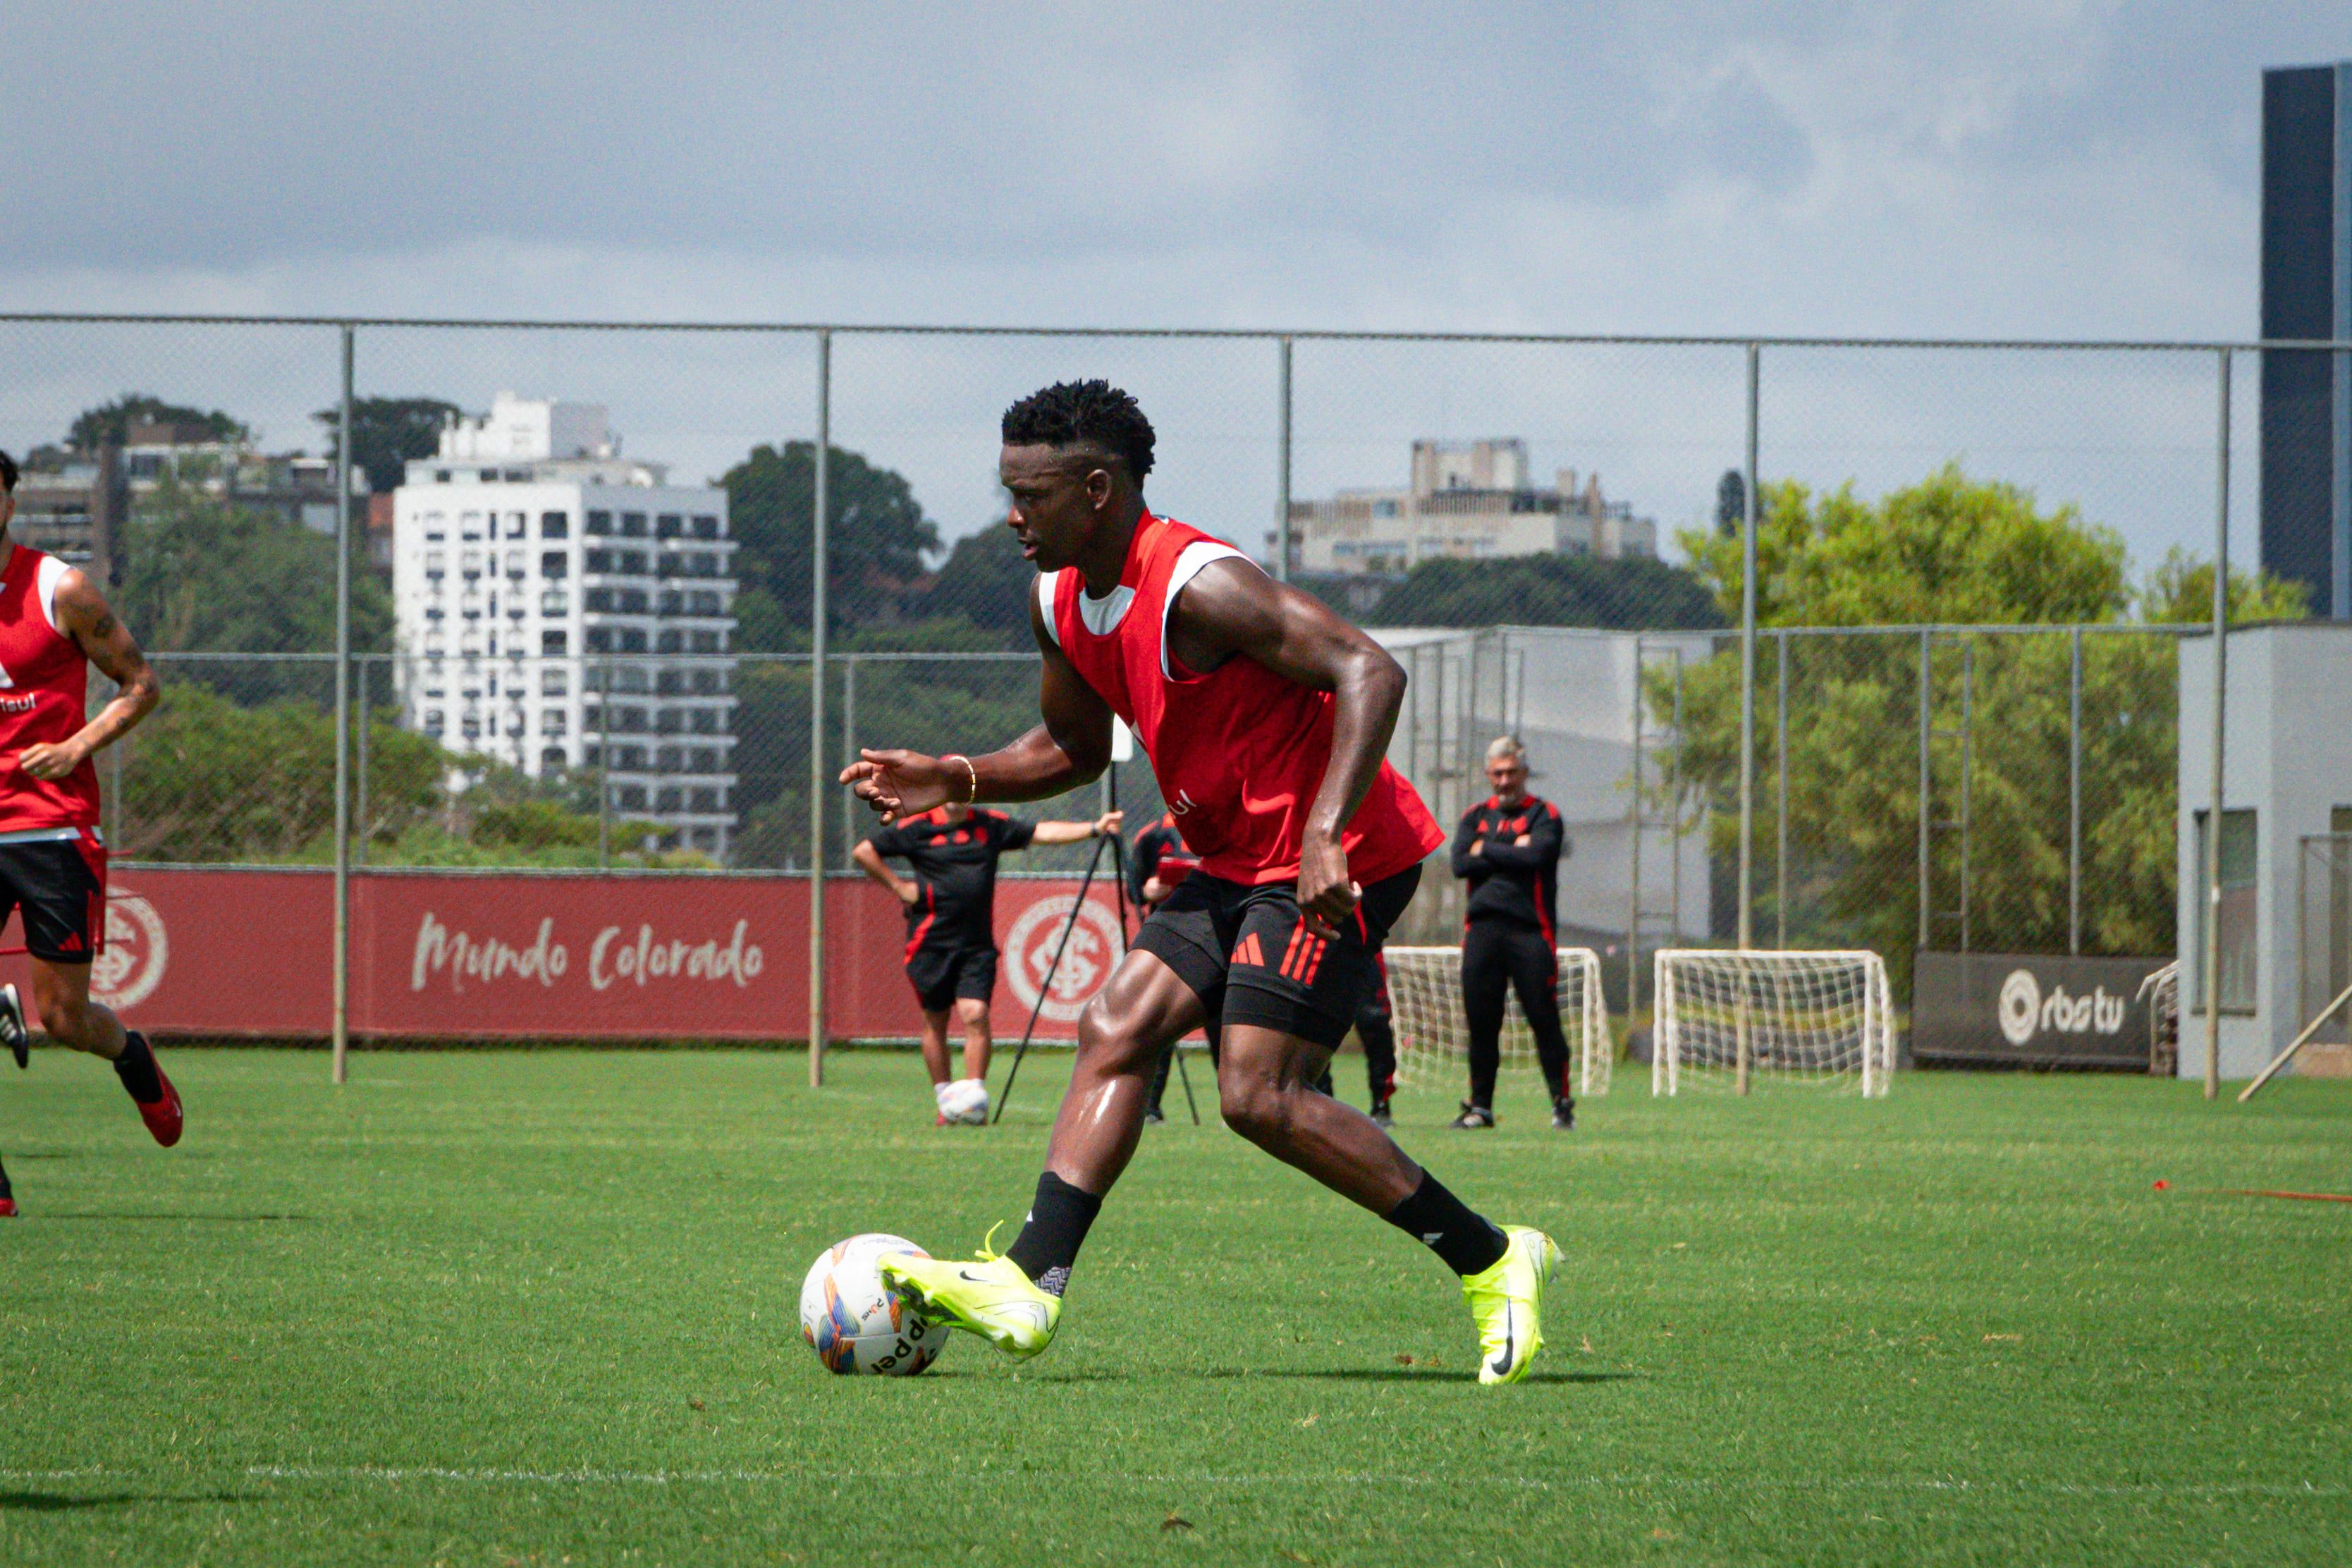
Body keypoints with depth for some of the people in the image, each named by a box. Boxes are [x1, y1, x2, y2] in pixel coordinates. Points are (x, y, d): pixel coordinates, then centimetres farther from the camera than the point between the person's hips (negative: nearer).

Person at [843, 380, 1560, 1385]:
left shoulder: (1198, 586, -22)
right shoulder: (1060, 604, 7)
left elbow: (1372, 673, -29)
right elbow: (1073, 749, 24)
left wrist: (1324, 834, -38)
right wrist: (954, 781, 6)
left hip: (1335, 865, -9)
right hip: (1234, 866, 9)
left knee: (1259, 1097, -15)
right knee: (1115, 1031, -3)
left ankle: (1491, 1260, -5)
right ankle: (1029, 1285, -11)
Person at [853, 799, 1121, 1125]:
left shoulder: (991, 826, 9)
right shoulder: (918, 828, 0)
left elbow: (1041, 832, 10)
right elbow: (863, 852, 2)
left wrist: (1094, 828, 3)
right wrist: (898, 886, -3)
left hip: (977, 945, 1)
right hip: (932, 944, -1)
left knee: (976, 1015, -13)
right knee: (935, 1022, 4)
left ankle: (974, 1095, -10)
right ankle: (945, 1101, 14)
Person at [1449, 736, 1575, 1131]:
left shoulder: (1543, 815, 6)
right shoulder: (1476, 816, 17)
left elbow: (1536, 856, -13)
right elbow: (1460, 863, 1)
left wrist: (1486, 851, -2)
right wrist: (1512, 852, -4)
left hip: (1529, 929, -4)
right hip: (1482, 929, 4)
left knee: (1544, 1018, -6)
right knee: (1481, 1021, 3)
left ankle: (1561, 1103, -1)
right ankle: (1480, 1106, 12)